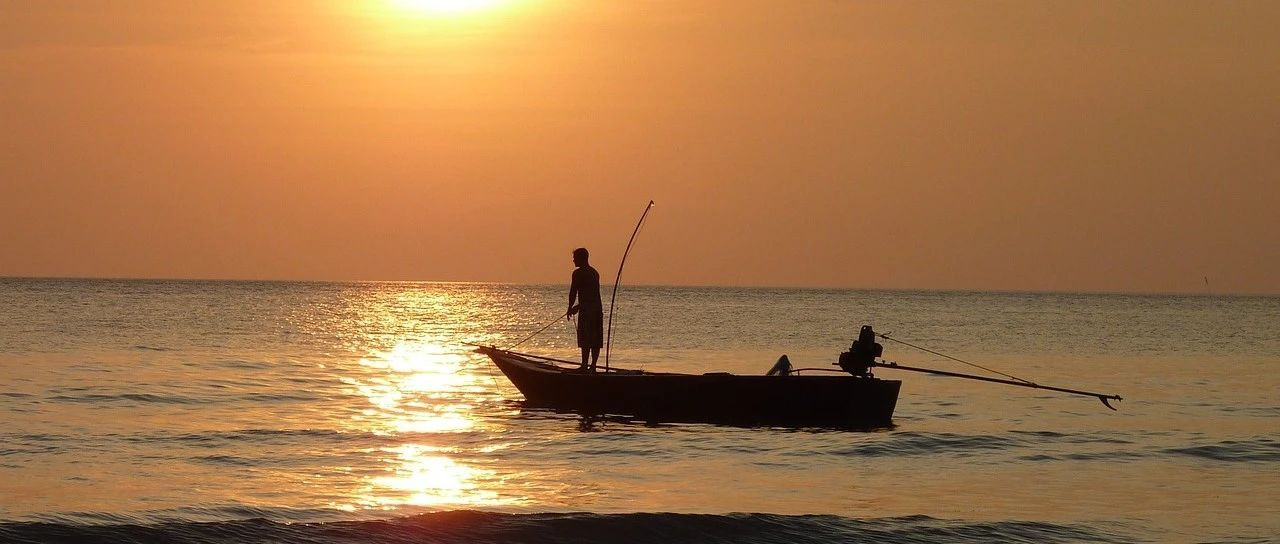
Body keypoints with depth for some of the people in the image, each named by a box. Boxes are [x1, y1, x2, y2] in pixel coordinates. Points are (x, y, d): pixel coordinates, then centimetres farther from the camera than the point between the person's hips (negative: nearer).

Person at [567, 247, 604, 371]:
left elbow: (573, 292, -8)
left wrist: (570, 308, 4)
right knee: (596, 339, 7)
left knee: (586, 339, -8)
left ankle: (585, 365, -11)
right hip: (598, 308, 8)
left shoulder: (578, 273, -6)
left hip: (586, 310, -8)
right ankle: (593, 365, 8)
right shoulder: (595, 273, 19)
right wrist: (579, 306, 31)